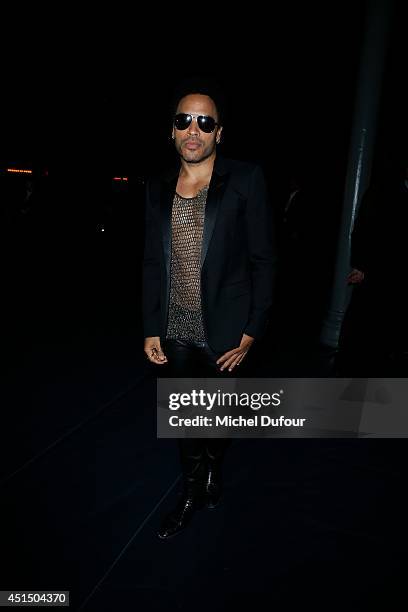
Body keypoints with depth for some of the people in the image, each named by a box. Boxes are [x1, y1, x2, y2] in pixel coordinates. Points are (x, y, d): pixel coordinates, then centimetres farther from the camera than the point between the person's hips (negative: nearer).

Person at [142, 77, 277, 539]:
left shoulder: (245, 180, -8)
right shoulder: (158, 188, 4)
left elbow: (263, 260, -8)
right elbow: (152, 264, 6)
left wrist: (252, 332, -11)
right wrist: (151, 330, 2)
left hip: (224, 333, -3)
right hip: (175, 335, 3)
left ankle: (211, 470, 51)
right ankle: (192, 494, 43)